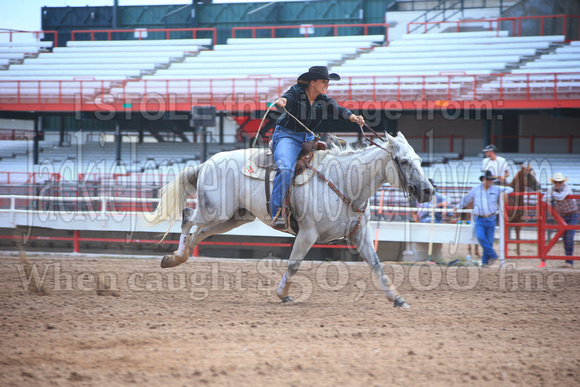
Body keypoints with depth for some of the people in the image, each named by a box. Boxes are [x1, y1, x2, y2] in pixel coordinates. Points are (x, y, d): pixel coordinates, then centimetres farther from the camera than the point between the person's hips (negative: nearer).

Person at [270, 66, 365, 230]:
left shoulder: (324, 100, 6)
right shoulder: (296, 92, -6)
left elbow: (338, 110, -11)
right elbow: (287, 99, -27)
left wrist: (352, 117, -33)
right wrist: (281, 101, -53)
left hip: (308, 139, 7)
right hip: (286, 135, -7)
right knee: (285, 168, -30)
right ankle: (278, 213, -33)